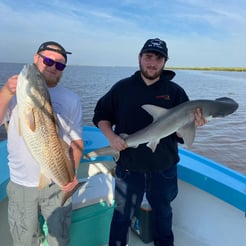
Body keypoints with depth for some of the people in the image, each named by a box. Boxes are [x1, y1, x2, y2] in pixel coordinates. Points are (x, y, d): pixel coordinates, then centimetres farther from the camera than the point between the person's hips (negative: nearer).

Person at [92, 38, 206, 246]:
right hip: (128, 168, 0)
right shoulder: (122, 88, -3)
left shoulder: (175, 92, -4)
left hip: (164, 170, 1)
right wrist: (111, 136, -13)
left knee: (163, 214, 24)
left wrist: (192, 124, -27)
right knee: (123, 216, 16)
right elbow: (101, 116, 4)